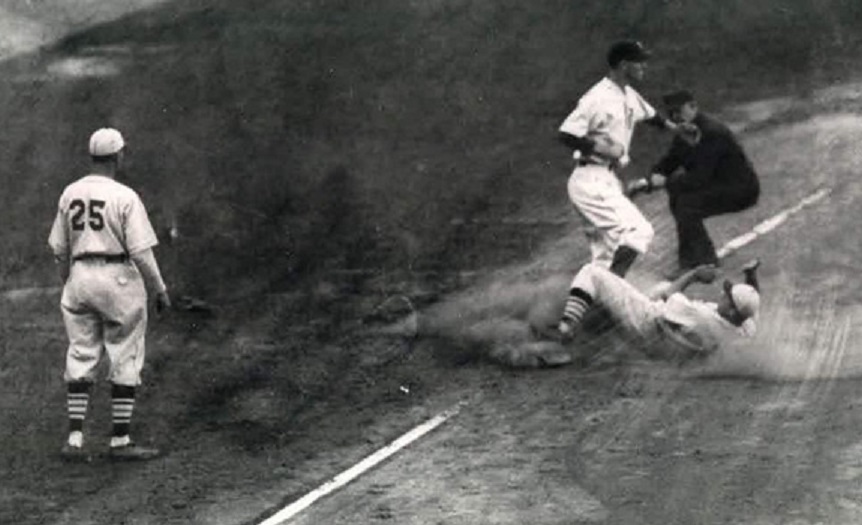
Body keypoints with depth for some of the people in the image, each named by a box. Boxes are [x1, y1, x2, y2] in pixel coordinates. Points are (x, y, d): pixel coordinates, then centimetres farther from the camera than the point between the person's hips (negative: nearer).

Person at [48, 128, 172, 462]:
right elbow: (141, 252, -15)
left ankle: (75, 439, 3)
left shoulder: (70, 193, 5)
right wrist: (160, 290, -6)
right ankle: (120, 441, 7)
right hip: (118, 277, -5)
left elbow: (58, 249, 11)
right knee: (125, 361, 4)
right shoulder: (125, 197, -12)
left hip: (80, 276, 5)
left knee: (80, 358, 9)